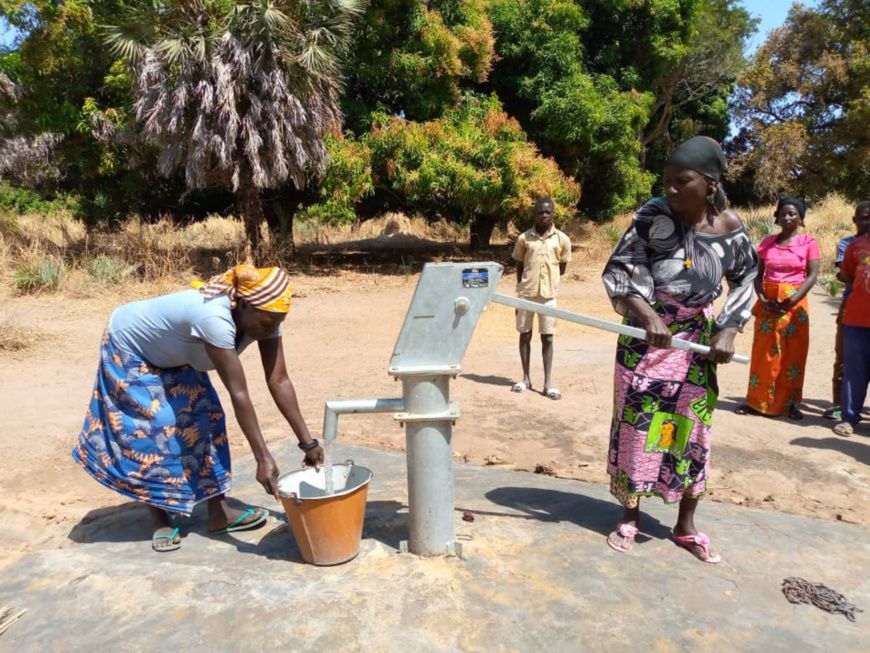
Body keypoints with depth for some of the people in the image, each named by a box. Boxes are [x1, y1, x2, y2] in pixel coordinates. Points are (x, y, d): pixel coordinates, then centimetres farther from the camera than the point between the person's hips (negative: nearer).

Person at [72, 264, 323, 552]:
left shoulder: (263, 316, -22)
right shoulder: (214, 318, -45)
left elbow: (279, 382, -21)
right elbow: (239, 394, -44)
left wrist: (307, 442, -23)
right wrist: (263, 458, -41)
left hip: (171, 352, 7)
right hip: (129, 347, -7)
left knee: (204, 416, 0)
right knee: (155, 427, -9)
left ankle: (218, 512, 8)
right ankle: (160, 520, 9)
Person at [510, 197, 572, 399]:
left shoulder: (562, 239, 0)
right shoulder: (524, 238, 1)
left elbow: (562, 268, 10)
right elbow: (519, 265, 9)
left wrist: (548, 280, 8)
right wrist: (522, 287, 7)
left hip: (548, 294, -1)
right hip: (526, 293, 1)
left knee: (547, 337, 2)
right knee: (525, 335, 7)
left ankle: (548, 383, 6)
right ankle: (526, 378, 18)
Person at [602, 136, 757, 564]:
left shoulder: (730, 227, -5)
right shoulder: (653, 215, -13)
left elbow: (745, 279, 10)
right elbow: (616, 269, -13)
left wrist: (729, 329, -2)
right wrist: (646, 313, -27)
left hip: (696, 338, 2)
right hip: (645, 333, -2)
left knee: (692, 427, 7)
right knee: (636, 423, 1)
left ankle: (686, 524, 24)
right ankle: (630, 515, 19)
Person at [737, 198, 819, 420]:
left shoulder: (808, 242, -1)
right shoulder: (767, 242, 7)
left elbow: (812, 275, -8)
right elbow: (758, 274, 6)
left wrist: (793, 300, -18)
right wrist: (761, 298, -10)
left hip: (794, 303, -2)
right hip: (768, 303, 2)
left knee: (793, 353, 2)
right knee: (763, 352, 4)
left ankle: (790, 402, 11)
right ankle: (756, 400, 11)